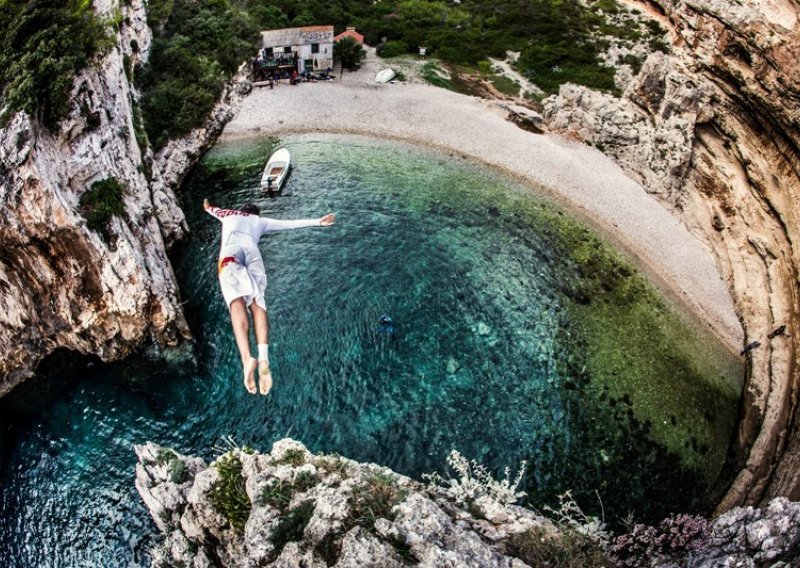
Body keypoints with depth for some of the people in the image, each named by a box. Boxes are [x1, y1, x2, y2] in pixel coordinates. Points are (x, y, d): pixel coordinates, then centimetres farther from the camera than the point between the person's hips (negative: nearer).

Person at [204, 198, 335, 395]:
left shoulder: (229, 214, 37)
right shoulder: (261, 221, 34)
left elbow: (213, 210, 60)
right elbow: (293, 223, 31)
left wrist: (208, 207, 81)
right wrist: (319, 222, 37)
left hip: (231, 251, -1)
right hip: (253, 252, 1)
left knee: (237, 300, -23)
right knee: (257, 302, -13)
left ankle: (246, 357, -46)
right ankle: (263, 358, -39)